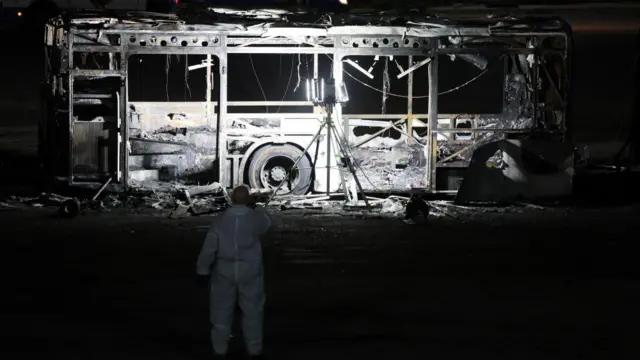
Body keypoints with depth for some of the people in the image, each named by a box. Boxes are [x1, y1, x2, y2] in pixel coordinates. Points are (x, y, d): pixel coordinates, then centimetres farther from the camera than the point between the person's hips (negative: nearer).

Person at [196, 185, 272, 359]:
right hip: (249, 272, 0)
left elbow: (209, 249, -10)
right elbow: (267, 222, 14)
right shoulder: (255, 218, -11)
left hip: (224, 272, 0)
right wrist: (255, 207, 24)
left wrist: (203, 271, 0)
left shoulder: (219, 221, -12)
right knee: (252, 311, 12)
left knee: (222, 311, 11)